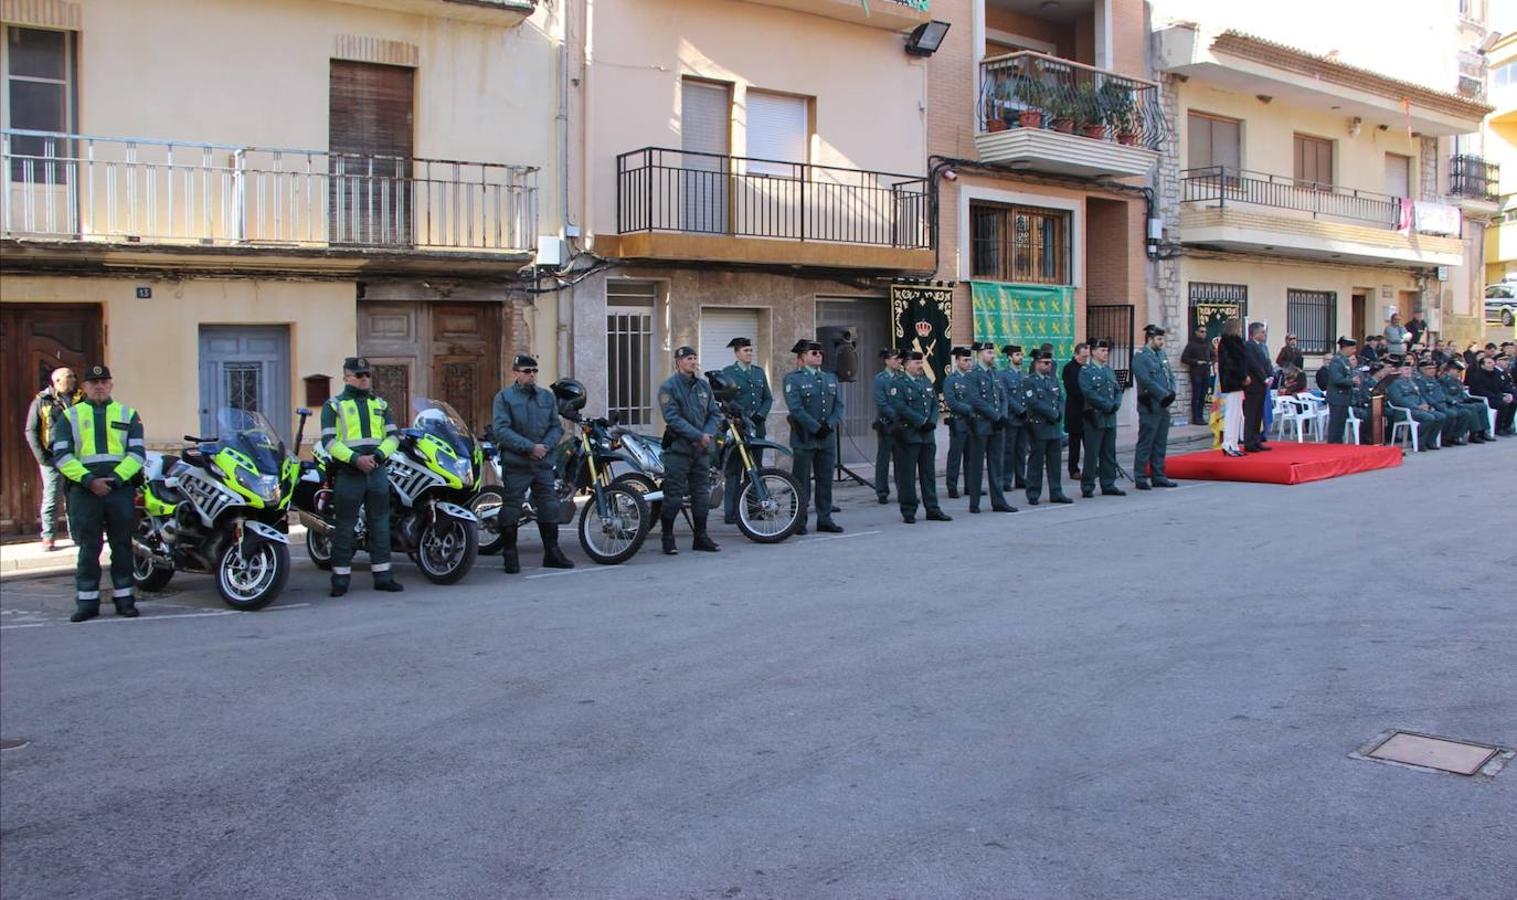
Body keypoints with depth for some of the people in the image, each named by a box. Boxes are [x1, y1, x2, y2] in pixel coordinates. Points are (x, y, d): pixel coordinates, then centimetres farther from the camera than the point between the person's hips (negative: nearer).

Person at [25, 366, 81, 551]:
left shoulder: (81, 400, 10)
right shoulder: (41, 401, 3)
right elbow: (31, 431, 2)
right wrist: (41, 456, -8)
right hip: (53, 458, -3)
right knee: (51, 499, -1)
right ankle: (48, 538, 3)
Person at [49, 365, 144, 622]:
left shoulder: (127, 414, 12)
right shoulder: (69, 416, 12)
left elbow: (137, 452, 3)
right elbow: (61, 455, 1)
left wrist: (117, 478, -11)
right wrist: (88, 480, -11)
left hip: (121, 487, 0)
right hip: (84, 489, 0)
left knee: (122, 545, 5)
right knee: (88, 548, 2)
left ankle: (124, 599, 11)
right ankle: (87, 601, 7)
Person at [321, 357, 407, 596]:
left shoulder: (380, 404, 16)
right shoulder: (333, 405, 3)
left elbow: (393, 436, 9)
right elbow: (328, 441, -7)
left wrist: (377, 455, -10)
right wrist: (355, 459, -19)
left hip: (377, 471, 4)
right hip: (348, 474, -4)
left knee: (379, 523, 7)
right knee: (344, 526, 0)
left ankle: (382, 576, 12)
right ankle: (341, 578, 7)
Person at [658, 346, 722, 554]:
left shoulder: (704, 385, 13)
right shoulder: (668, 386, -6)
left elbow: (715, 413, 10)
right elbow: (673, 418, -15)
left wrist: (708, 435, -8)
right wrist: (698, 435, -19)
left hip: (702, 449, 6)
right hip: (678, 448, -6)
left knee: (702, 494, 9)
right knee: (673, 495, -4)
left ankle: (701, 537, 19)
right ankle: (668, 538, 6)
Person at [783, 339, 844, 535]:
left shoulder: (831, 378, 15)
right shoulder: (793, 379, -4)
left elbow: (838, 405, 10)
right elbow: (796, 408, -13)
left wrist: (829, 425, -7)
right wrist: (816, 428, -16)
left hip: (827, 438, 6)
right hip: (804, 439, -6)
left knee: (825, 481, 9)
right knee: (802, 482, 0)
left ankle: (824, 520, 16)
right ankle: (799, 522, 6)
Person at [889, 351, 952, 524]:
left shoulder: (927, 381, 16)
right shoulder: (898, 384, -6)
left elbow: (935, 404, 13)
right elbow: (900, 408, -16)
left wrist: (932, 421, -4)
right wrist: (921, 421, -16)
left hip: (928, 435, 6)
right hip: (908, 435, -6)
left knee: (929, 473, 9)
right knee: (907, 475, -1)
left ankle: (932, 509, 15)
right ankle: (908, 512, 6)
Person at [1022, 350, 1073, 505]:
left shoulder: (1054, 380, 16)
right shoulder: (1029, 382, -6)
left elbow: (1061, 399, 12)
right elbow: (1034, 402, -16)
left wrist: (1058, 414, -7)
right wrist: (1052, 413, -14)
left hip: (1054, 427, 6)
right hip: (1038, 428, -6)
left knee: (1054, 462, 8)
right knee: (1036, 462, -1)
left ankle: (1056, 493, 14)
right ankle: (1033, 495, 7)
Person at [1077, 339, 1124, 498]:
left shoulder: (1109, 370, 16)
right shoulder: (1086, 371, -6)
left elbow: (1118, 389, 14)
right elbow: (1088, 392, -16)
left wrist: (1116, 404, -5)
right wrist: (1107, 405, -15)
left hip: (1110, 418, 7)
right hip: (1094, 418, -7)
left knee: (1109, 453, 10)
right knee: (1092, 454, -4)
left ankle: (1108, 486, 17)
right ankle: (1087, 487, 2)